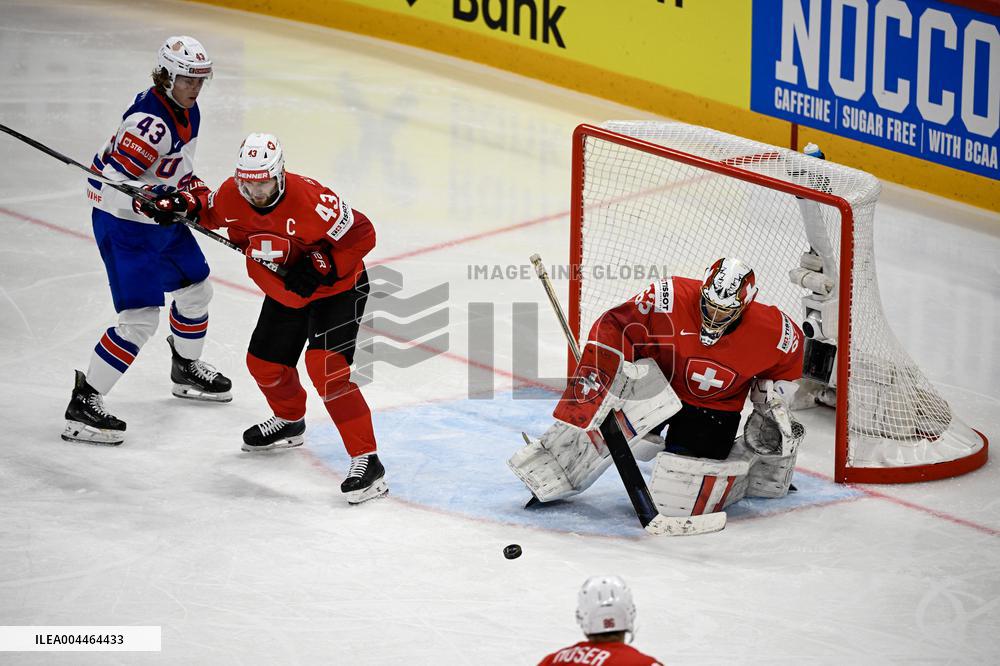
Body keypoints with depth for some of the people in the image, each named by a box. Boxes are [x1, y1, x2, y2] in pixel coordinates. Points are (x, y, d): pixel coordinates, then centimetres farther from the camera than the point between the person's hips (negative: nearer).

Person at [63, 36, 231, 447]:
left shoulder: (187, 111, 3)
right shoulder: (151, 122, -28)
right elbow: (112, 186, -32)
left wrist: (193, 188, 4)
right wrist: (162, 200, -39)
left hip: (161, 219, 10)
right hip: (122, 226, -10)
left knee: (196, 289, 24)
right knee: (140, 319, -16)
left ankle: (187, 370, 49)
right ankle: (83, 404, -12)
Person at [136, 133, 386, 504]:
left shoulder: (309, 199, -34)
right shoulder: (232, 196, -15)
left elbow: (361, 234, -26)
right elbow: (211, 211, 11)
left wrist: (320, 267, -33)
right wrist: (184, 205, -9)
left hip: (338, 288, -7)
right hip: (284, 294, 7)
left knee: (325, 366, -24)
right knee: (264, 363, 16)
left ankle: (367, 462, -23)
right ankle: (289, 421, 50)